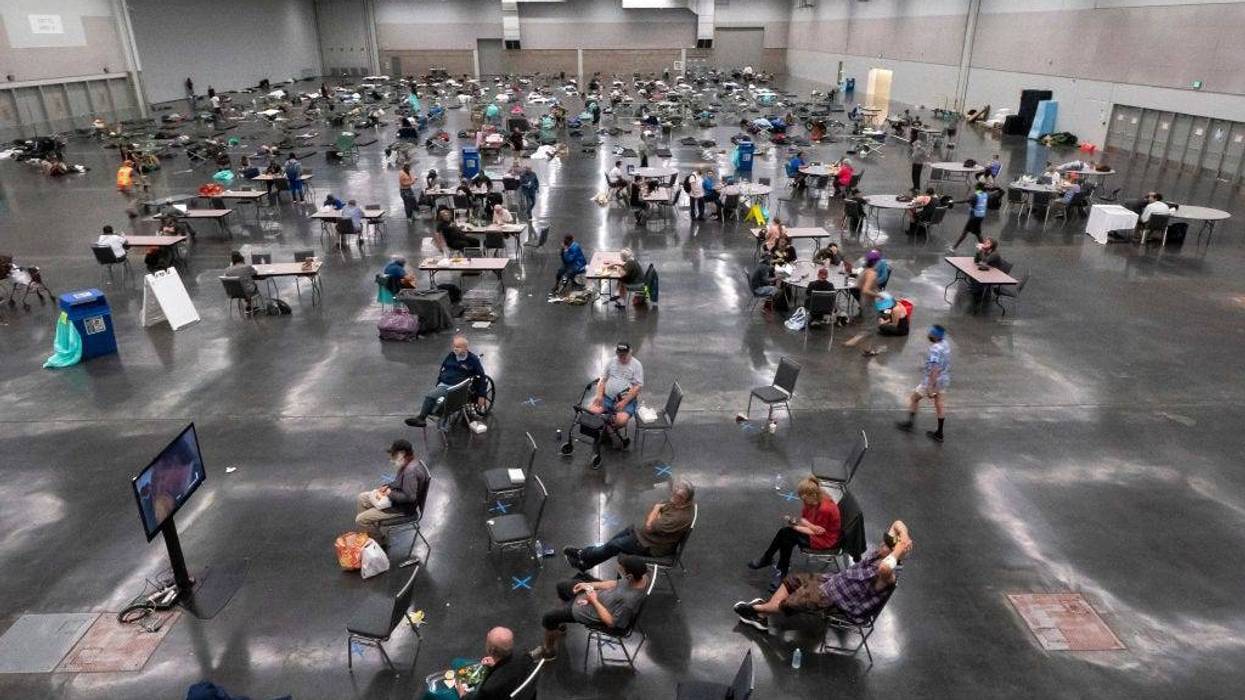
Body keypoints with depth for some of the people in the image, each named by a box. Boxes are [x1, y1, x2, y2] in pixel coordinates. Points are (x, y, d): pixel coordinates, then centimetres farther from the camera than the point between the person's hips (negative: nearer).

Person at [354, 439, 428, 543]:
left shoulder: (411, 472, -32)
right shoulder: (405, 465, -1)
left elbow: (409, 497, -32)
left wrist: (390, 493, -21)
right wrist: (387, 487, 0)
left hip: (402, 507, -10)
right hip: (394, 497, 10)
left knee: (360, 520, -9)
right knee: (360, 499, 16)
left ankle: (379, 543, 11)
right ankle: (371, 532, 24)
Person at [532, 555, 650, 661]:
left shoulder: (629, 600, -42)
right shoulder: (641, 576, -20)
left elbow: (612, 622, -28)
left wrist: (594, 601, -20)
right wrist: (589, 585, -4)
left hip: (597, 611, -8)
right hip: (599, 592, 8)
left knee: (548, 618, 3)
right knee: (561, 586, 23)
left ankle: (548, 650, 32)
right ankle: (561, 623, 47)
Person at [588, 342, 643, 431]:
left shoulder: (636, 365, -2)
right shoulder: (611, 362, 12)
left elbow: (638, 386, -9)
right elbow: (603, 380, 13)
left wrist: (624, 402, -18)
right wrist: (599, 395, -5)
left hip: (627, 400, -4)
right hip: (607, 397, 4)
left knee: (621, 421, -31)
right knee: (591, 410, -23)